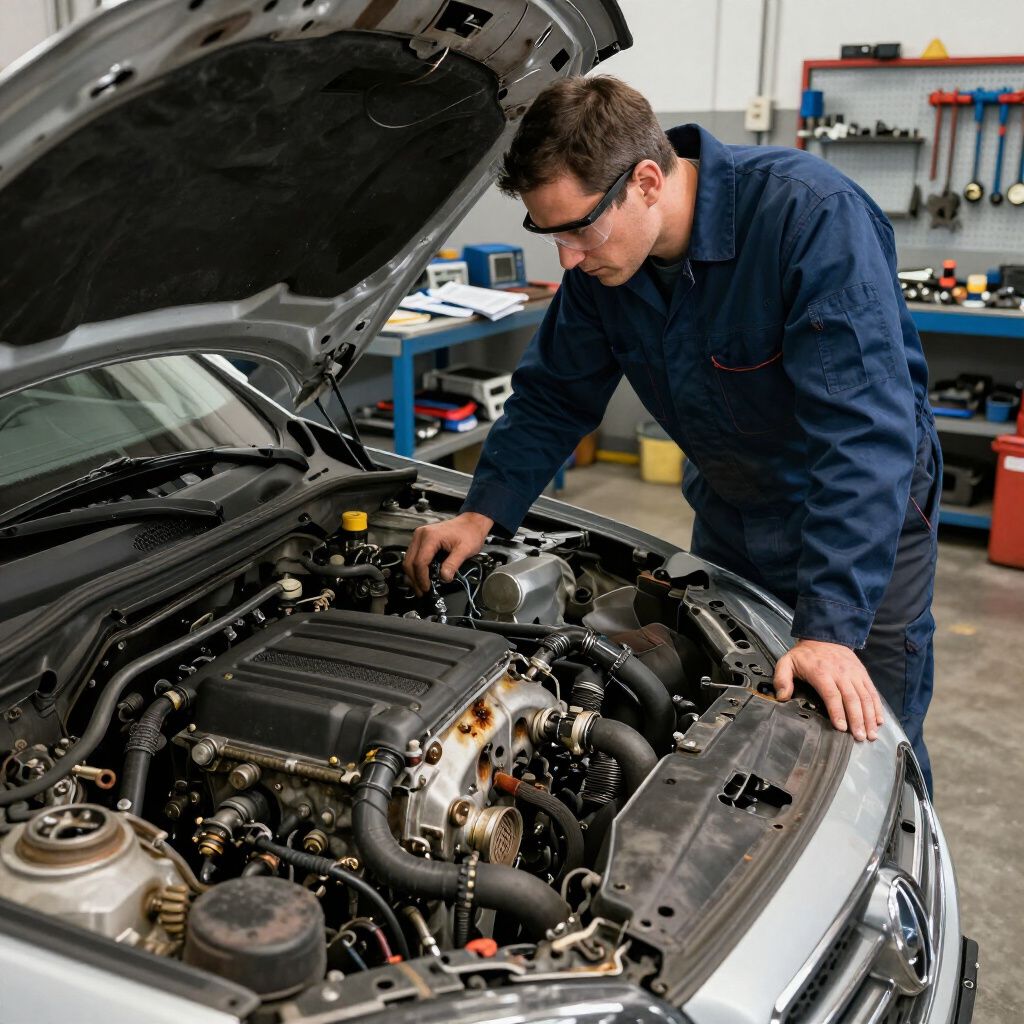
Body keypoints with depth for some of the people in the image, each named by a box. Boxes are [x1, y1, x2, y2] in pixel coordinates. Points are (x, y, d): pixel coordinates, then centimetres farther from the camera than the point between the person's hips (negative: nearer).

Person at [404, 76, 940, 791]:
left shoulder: (814, 216, -32)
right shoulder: (599, 259, -11)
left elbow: (864, 429, -37)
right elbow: (553, 397, 2)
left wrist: (831, 628, -41)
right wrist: (483, 514, -9)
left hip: (860, 511, -5)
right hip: (729, 510, 6)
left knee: (867, 745, 3)